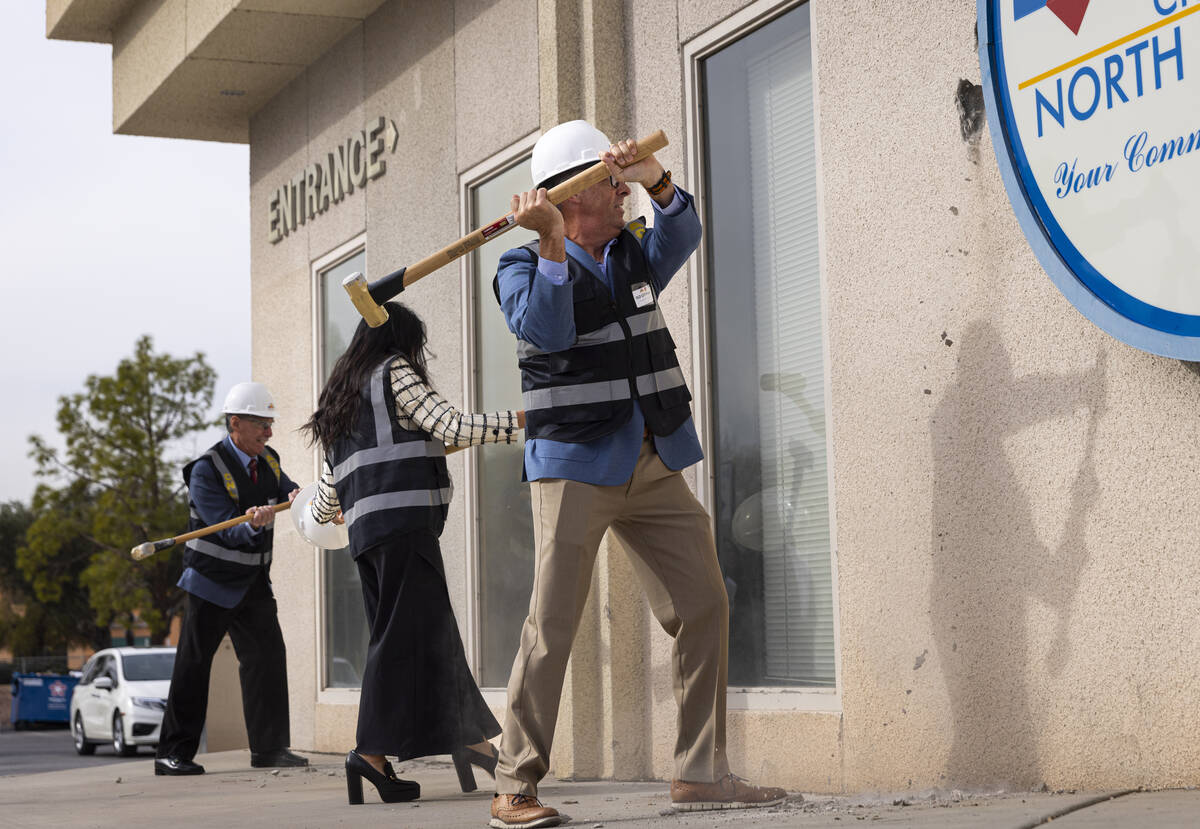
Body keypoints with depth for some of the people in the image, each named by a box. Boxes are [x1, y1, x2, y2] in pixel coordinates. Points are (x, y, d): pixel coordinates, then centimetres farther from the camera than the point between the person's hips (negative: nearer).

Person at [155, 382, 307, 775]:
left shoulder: (268, 462, 6)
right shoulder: (206, 470, -17)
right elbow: (229, 532, -22)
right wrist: (253, 525, -44)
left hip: (253, 581, 6)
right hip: (213, 579, -6)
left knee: (267, 655, -1)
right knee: (193, 665, -2)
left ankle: (270, 747, 3)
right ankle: (172, 753, 3)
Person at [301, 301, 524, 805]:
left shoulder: (343, 393, 26)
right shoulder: (394, 372, 3)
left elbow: (330, 482, 30)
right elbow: (451, 427, -7)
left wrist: (320, 513, 51)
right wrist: (520, 420, -3)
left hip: (366, 529, 9)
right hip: (404, 518, -8)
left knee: (432, 631, 7)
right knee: (406, 630, -10)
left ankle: (468, 736, 5)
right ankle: (373, 750, -14)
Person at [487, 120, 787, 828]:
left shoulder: (634, 254, 17)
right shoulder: (523, 266, 0)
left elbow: (682, 236, -2)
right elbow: (546, 329, -18)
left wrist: (656, 181, -19)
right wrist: (553, 242, -26)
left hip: (655, 466, 6)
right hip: (574, 467, -6)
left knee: (704, 607, 2)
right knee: (553, 625, -9)